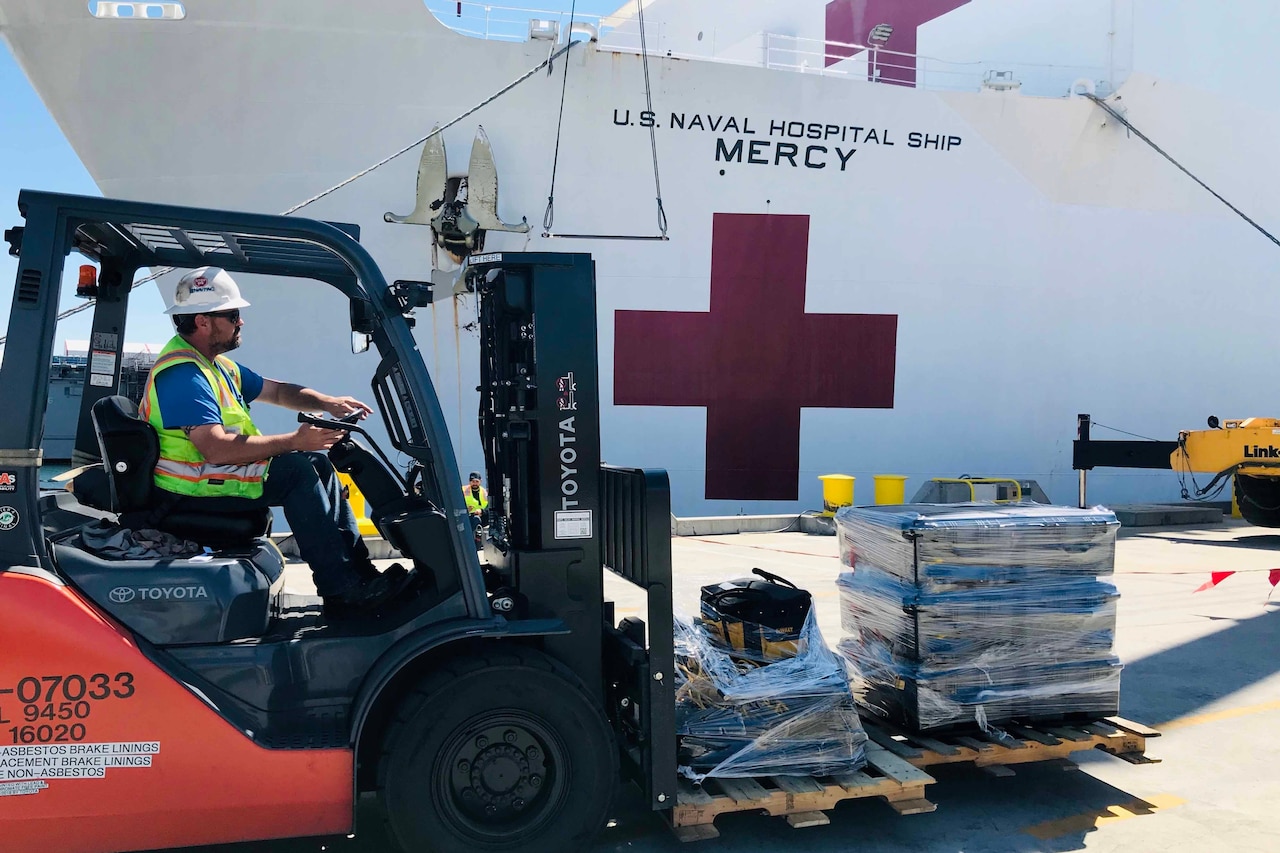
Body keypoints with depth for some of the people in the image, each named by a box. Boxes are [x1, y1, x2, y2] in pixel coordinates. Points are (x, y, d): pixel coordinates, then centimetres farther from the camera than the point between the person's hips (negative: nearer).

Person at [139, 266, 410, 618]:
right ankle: (343, 592, -22)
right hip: (191, 492, -11)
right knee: (296, 469, -22)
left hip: (217, 474, 11)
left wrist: (329, 403, -1)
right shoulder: (182, 373, -20)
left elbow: (278, 391, 18)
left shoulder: (217, 365, 13)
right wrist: (295, 440, -28)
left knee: (318, 461, 6)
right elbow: (216, 447, -31)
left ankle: (358, 569, 1)